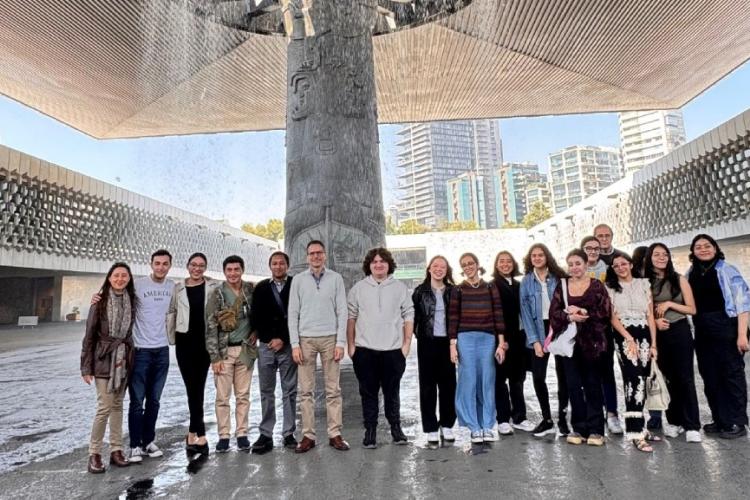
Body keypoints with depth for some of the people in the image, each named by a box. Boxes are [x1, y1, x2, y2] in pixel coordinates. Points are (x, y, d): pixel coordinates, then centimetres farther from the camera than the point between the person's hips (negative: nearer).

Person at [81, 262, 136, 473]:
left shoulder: (131, 302, 4)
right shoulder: (100, 302, -6)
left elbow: (131, 331, 8)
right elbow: (89, 335, -5)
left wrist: (131, 358, 4)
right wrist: (86, 367, -7)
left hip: (124, 359, 4)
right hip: (104, 359, -4)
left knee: (117, 405, 10)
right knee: (105, 406, -6)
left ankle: (116, 450, 18)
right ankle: (94, 453, 9)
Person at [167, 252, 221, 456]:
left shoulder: (214, 286, 1)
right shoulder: (178, 288, 5)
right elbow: (171, 313, 8)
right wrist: (171, 339, 5)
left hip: (206, 342, 0)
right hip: (185, 342, 0)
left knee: (198, 388, 7)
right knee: (193, 388, -1)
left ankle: (193, 433, 20)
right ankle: (200, 435, 6)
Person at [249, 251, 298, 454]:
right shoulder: (261, 288, 8)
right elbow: (255, 317, 6)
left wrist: (283, 339, -9)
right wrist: (271, 339, -4)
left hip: (288, 345, -2)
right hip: (266, 345, 2)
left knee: (289, 391, 5)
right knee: (266, 392, 7)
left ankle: (289, 434, 14)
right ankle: (265, 435, 14)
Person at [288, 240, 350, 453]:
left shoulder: (336, 278, 2)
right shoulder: (298, 280, 4)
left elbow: (342, 312, 0)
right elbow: (293, 313, 3)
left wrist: (341, 342, -6)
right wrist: (295, 344, -4)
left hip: (330, 338, 0)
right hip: (306, 339, 1)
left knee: (333, 389, 5)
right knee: (306, 390, 5)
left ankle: (335, 434, 14)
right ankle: (308, 435, 15)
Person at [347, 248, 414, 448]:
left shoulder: (400, 288, 5)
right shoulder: (358, 288, 4)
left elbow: (408, 316, 5)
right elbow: (351, 317, 4)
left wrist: (407, 343, -1)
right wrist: (351, 345, 0)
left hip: (393, 349, 0)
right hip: (365, 349, 0)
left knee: (392, 392, 11)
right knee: (368, 392, 8)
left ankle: (396, 428, 27)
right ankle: (370, 430, 21)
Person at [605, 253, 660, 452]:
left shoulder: (644, 284, 12)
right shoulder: (610, 288, 6)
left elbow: (650, 315, 8)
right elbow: (613, 318, -1)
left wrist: (653, 343, 2)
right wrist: (629, 339, -12)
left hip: (644, 335, 3)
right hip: (624, 337, -3)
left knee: (639, 381, 5)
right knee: (636, 380, -14)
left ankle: (637, 426, 16)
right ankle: (637, 433, -14)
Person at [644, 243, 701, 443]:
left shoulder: (679, 279, 1)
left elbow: (692, 309, 1)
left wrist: (669, 304, -13)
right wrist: (654, 321, -9)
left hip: (680, 332, -1)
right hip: (658, 335, 2)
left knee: (685, 378, -1)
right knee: (668, 379, 9)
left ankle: (692, 426, 6)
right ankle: (674, 421, 20)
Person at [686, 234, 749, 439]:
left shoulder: (726, 270, -5)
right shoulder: (691, 274, 9)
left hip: (726, 329, -5)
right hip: (702, 332, 5)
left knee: (732, 374, 3)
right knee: (710, 377, 10)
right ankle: (720, 420, 23)